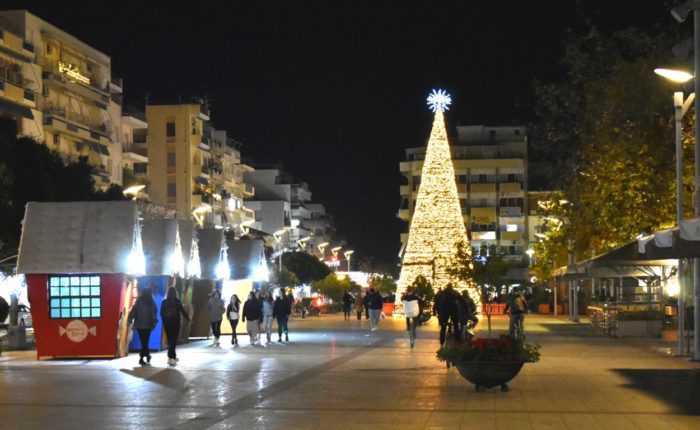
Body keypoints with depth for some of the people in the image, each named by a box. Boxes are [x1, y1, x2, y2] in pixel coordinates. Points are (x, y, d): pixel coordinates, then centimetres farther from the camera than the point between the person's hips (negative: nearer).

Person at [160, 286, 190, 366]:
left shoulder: (164, 302, 0)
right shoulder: (177, 301, -7)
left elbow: (161, 313, 2)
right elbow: (183, 311, -6)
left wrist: (164, 321, 15)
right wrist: (188, 319, 7)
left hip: (167, 323, 3)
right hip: (175, 323, -3)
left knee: (170, 340, 14)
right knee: (173, 340, 0)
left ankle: (173, 357, 20)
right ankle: (171, 357, -10)